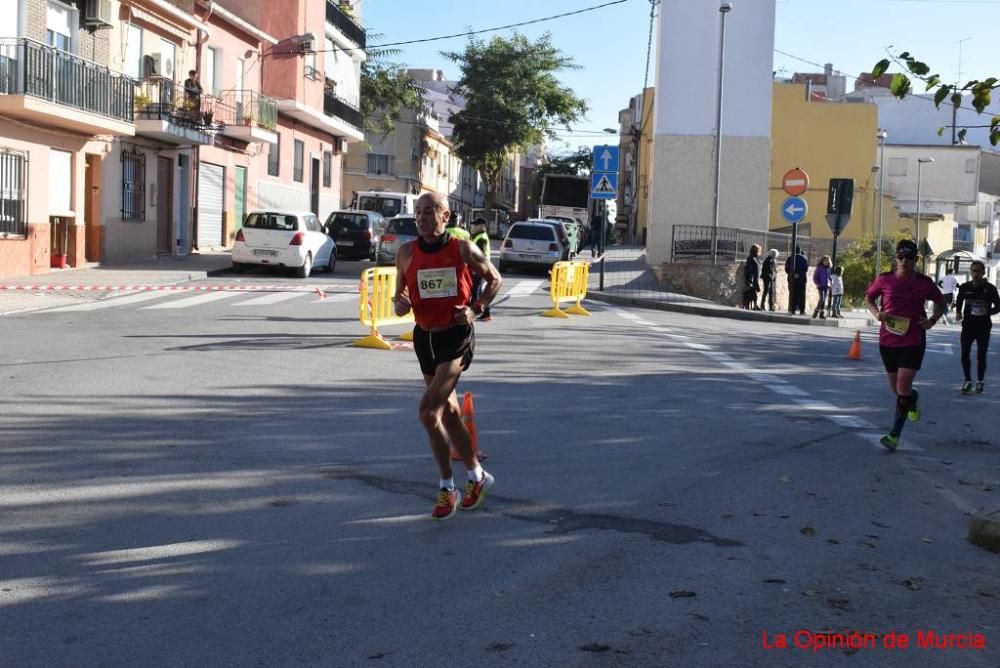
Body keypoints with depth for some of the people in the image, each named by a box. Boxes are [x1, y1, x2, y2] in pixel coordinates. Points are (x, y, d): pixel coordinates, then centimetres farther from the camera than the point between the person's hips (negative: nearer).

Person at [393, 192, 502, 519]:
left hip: (457, 336, -5)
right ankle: (477, 476, 31)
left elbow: (494, 279, 7)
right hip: (425, 337, 5)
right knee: (449, 413, 14)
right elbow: (400, 294, 12)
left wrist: (476, 308, -7)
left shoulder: (463, 249, -7)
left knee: (428, 410, -17)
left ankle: (447, 487, -2)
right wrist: (399, 304, -11)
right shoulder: (407, 253, 1)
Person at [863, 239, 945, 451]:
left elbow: (941, 303, 13)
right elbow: (868, 298, 13)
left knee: (903, 388, -12)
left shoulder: (924, 283, -2)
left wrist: (933, 320, -6)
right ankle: (912, 399, 51)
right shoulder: (884, 280, -1)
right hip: (887, 341, 3)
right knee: (896, 388, 15)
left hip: (913, 342, -3)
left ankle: (895, 434, -3)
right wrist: (876, 313, -7)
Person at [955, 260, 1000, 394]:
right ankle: (968, 381, 11)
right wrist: (958, 313, -5)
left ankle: (980, 382, 23)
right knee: (965, 354, -5)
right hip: (968, 326, 1)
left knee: (981, 355, 6)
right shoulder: (964, 287, -2)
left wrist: (988, 312, -20)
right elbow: (959, 302, 14)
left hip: (983, 327, -1)